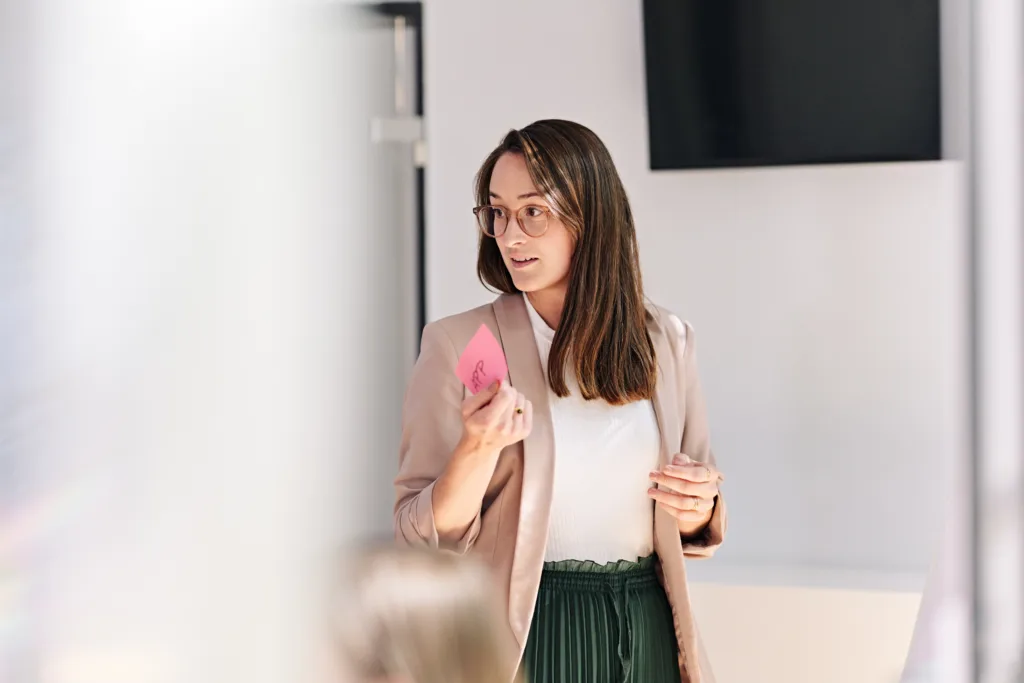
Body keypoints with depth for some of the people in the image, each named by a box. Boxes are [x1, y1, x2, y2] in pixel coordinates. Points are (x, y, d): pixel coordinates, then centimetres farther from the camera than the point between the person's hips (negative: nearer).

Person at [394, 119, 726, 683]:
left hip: (645, 635, 3)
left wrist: (697, 511, -8)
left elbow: (695, 523, 13)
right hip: (525, 636, -3)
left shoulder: (665, 341, 4)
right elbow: (420, 537, -9)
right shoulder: (457, 344, -7)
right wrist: (478, 450, -25)